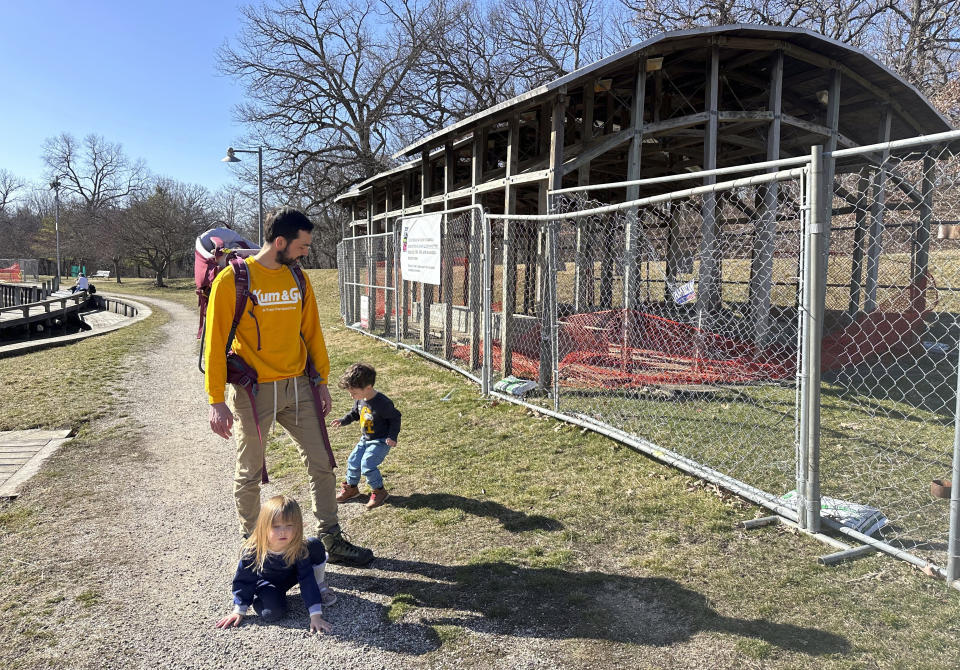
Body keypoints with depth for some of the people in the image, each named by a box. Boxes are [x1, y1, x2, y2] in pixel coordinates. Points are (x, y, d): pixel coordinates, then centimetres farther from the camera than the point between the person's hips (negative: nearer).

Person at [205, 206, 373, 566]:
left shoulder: (298, 277, 6)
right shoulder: (233, 280, -11)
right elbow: (216, 342, -10)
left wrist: (322, 381, 10)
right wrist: (217, 400, -13)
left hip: (297, 386, 5)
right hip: (253, 391, -5)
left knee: (321, 463, 7)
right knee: (249, 473, 10)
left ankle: (331, 541, 20)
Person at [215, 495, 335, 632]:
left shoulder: (300, 549, -30)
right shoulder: (252, 552, -32)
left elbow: (307, 579, -28)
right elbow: (243, 581, -15)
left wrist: (316, 615, -33)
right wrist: (239, 611, -10)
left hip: (290, 576, 1)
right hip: (267, 583, -1)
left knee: (316, 545, -23)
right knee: (272, 612, -32)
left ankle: (320, 585, 1)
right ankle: (258, 600, 4)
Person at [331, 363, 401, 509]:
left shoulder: (383, 403, -27)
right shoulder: (359, 399, -4)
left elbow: (395, 418, -15)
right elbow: (355, 413, 16)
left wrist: (392, 436, -22)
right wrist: (343, 420, 0)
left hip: (381, 441, -8)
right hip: (365, 439, 8)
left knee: (367, 465, -17)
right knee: (353, 461, 7)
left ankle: (379, 491, 2)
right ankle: (351, 487, 30)